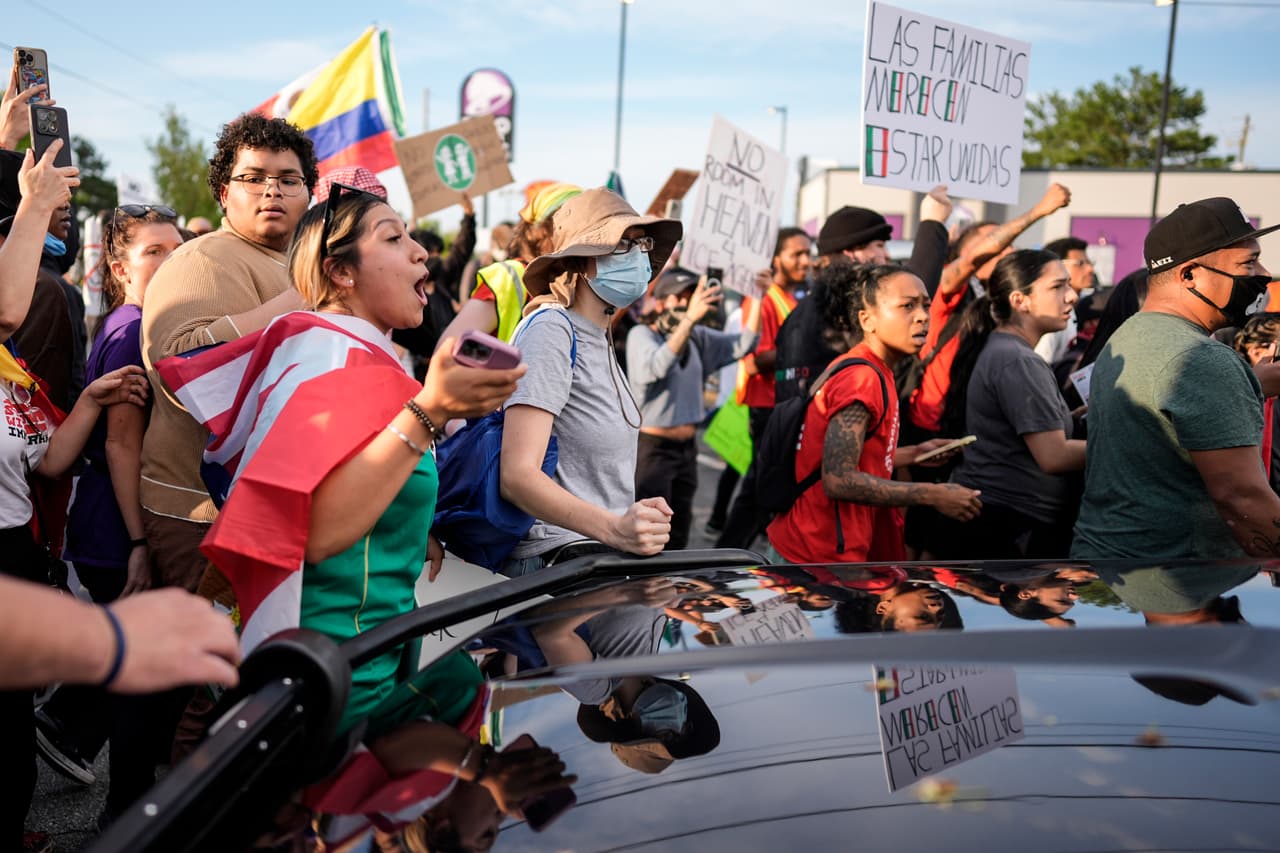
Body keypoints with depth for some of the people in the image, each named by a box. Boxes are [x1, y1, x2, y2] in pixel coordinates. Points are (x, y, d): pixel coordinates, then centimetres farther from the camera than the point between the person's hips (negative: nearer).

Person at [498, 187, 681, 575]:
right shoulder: (551, 329, -11)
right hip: (554, 559, -9)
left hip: (599, 551, 9)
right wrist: (614, 528, -34)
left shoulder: (599, 339, 17)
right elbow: (517, 475, -22)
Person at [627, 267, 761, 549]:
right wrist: (690, 318, -39)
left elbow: (743, 344, 2)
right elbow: (658, 366, -30)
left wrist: (756, 298, -9)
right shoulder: (641, 335, -10)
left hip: (687, 448, 7)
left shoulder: (698, 337, 8)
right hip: (652, 448, -7)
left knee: (676, 537, 15)